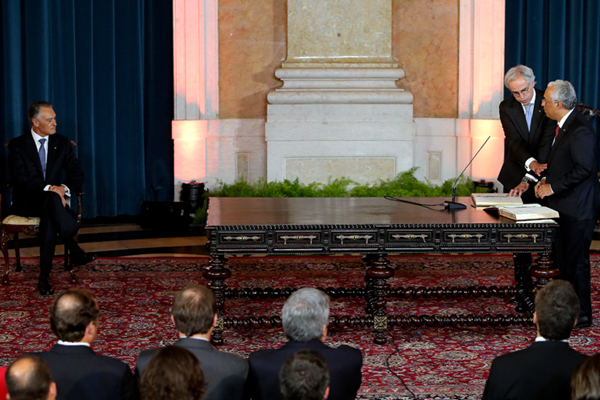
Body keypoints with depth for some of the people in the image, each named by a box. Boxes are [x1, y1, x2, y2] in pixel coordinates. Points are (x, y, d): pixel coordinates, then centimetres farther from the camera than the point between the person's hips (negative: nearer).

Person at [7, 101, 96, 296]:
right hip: (26, 203, -2)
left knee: (49, 217, -35)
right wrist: (47, 189, -25)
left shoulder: (62, 143, 11)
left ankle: (44, 276, -30)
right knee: (52, 200, -37)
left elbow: (77, 174, 6)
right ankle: (75, 250, -35)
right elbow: (19, 180, -11)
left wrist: (64, 188, -17)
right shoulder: (17, 145, 0)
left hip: (53, 198, 2)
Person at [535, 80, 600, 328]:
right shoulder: (563, 126, 11)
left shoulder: (580, 130, -21)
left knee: (576, 261, -2)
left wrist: (552, 187, -19)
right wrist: (546, 180, 7)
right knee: (562, 259, 17)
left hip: (577, 209, -10)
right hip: (563, 206, 10)